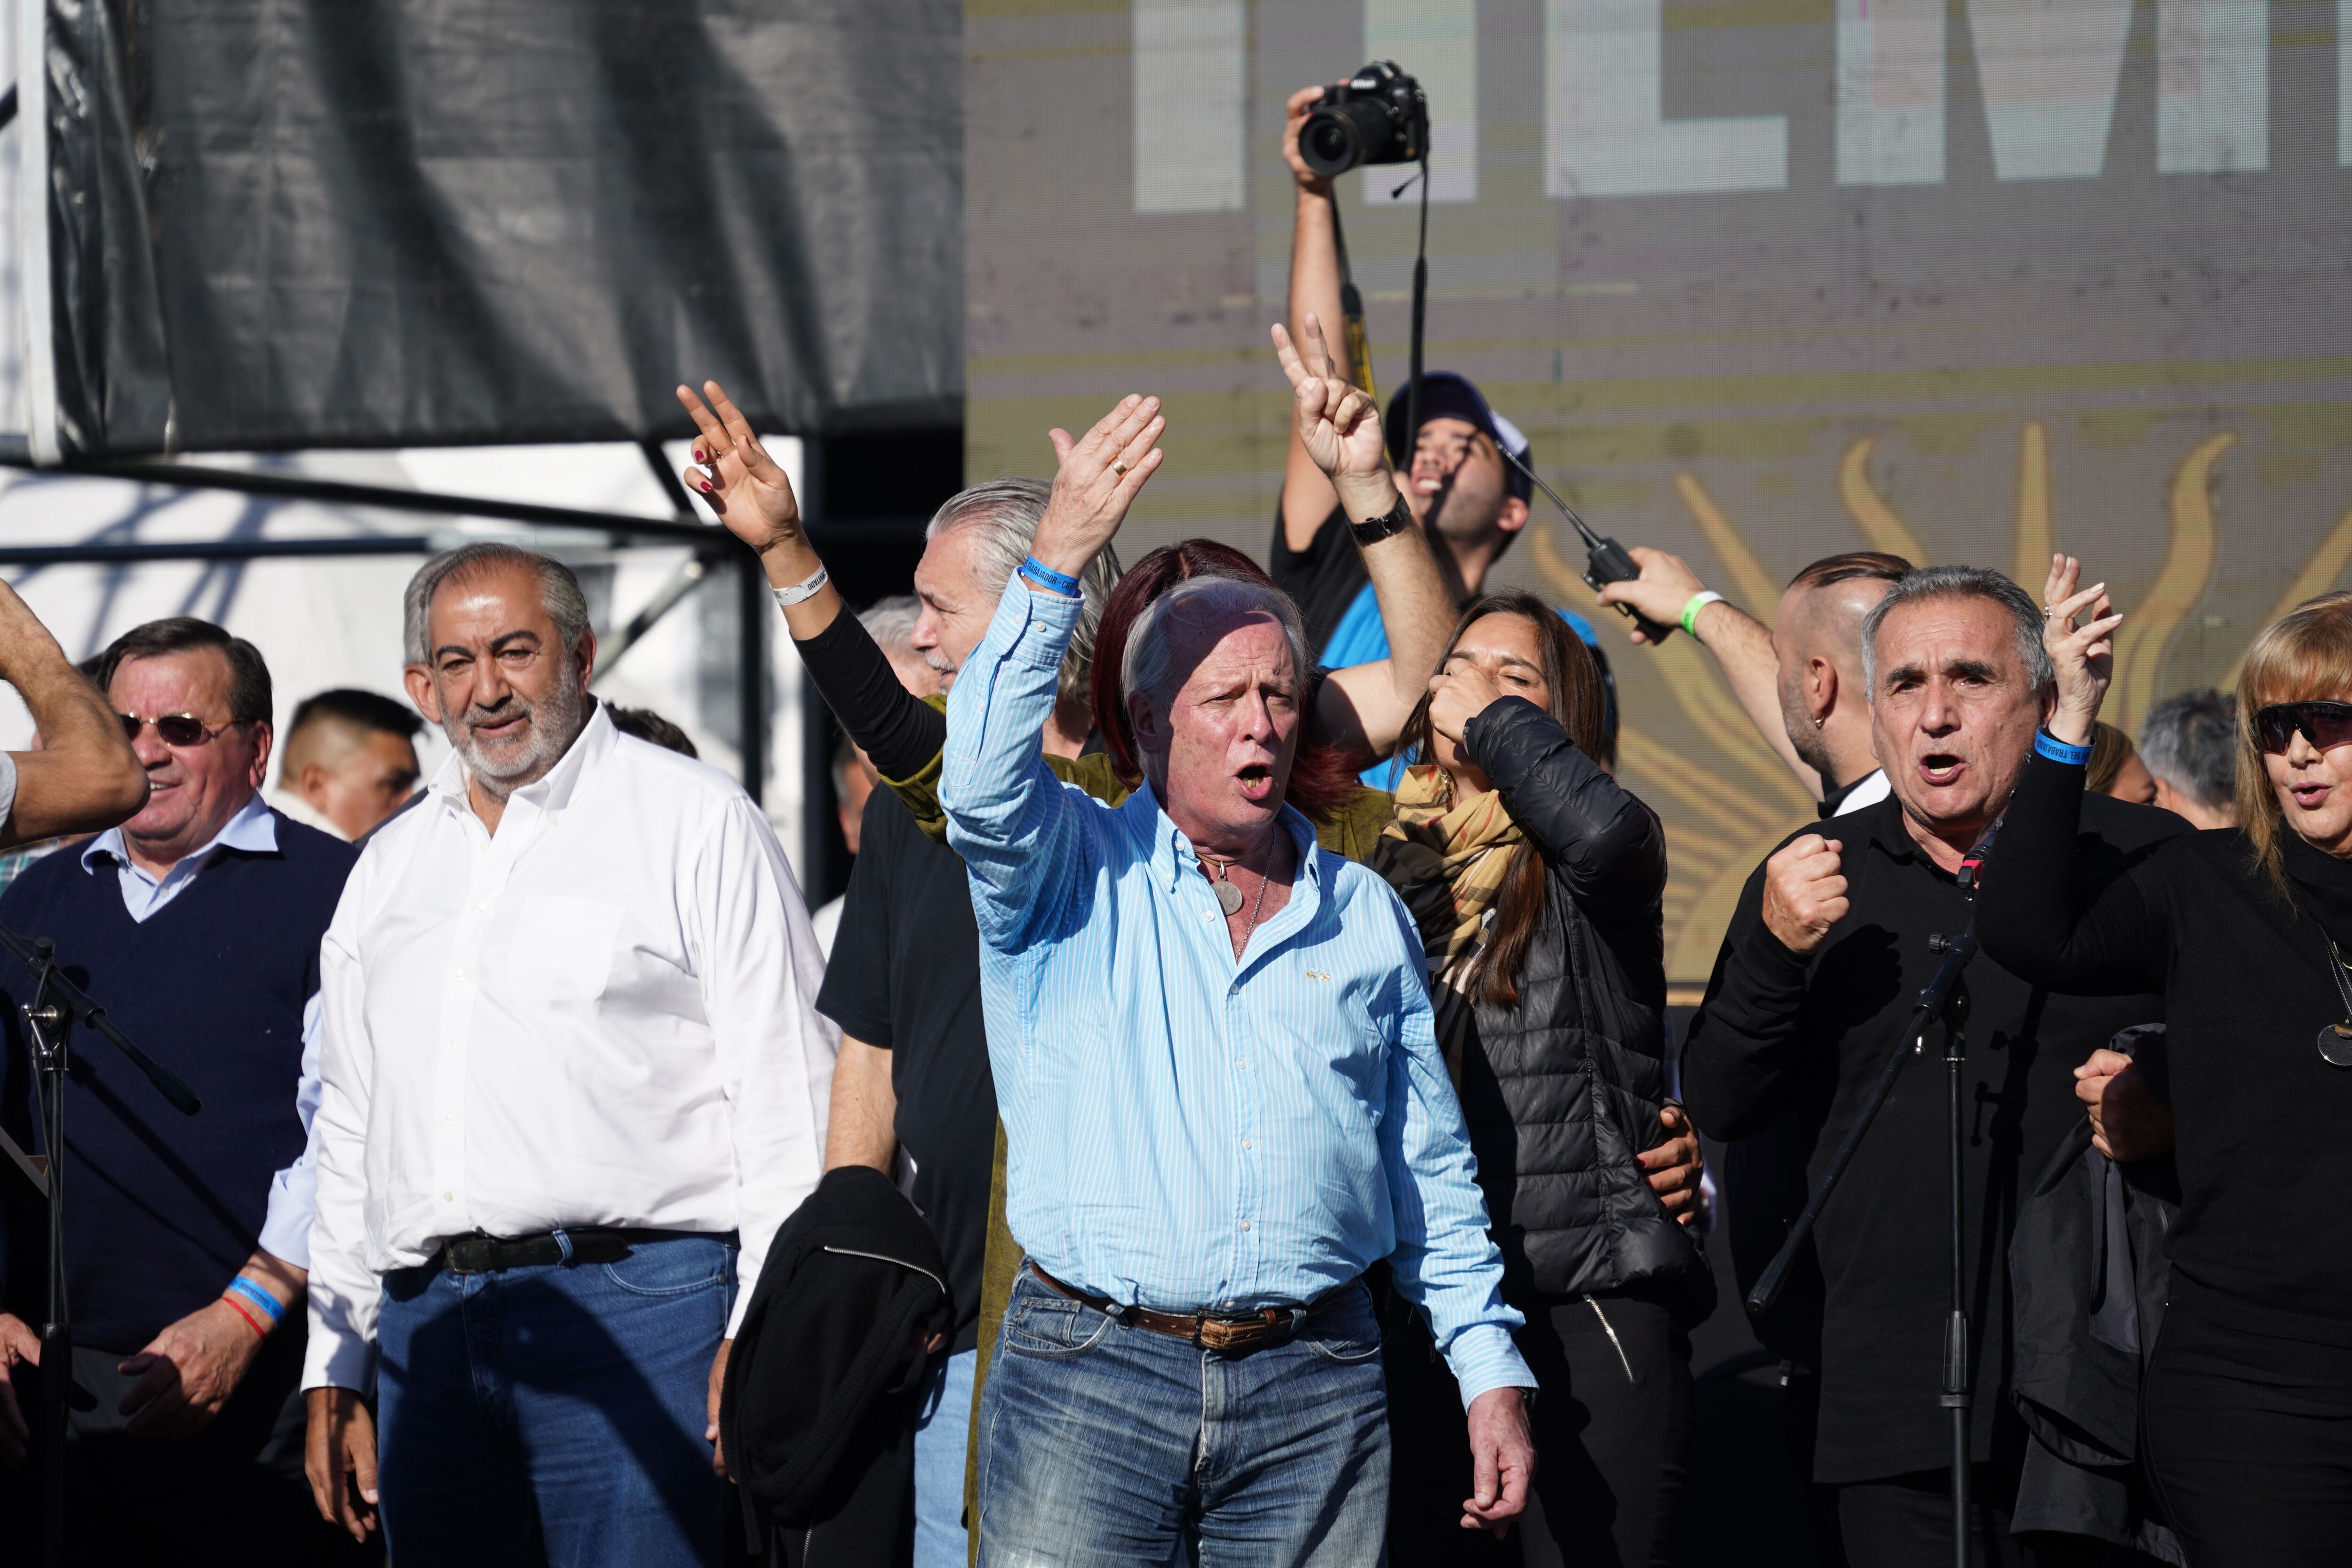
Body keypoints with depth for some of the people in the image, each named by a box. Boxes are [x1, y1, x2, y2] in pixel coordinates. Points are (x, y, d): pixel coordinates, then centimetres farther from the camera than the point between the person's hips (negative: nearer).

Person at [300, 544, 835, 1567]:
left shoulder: (695, 820, 2)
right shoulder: (390, 867, 20)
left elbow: (789, 1088, -3)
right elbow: (349, 1129, 23)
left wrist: (763, 1328, -12)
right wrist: (333, 1370, 16)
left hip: (631, 1300, -5)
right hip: (424, 1322, 6)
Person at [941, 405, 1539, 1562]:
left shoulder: (1364, 913, 16)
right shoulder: (1071, 871, 6)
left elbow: (1432, 1171, 18)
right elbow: (983, 783, -17)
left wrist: (1493, 1374, 11)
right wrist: (1057, 563, -23)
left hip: (1315, 1392, 3)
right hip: (1088, 1378, -3)